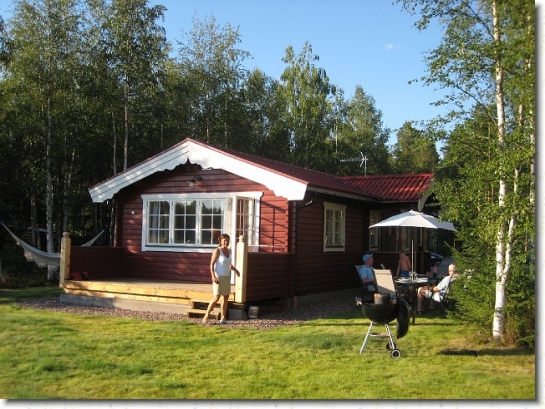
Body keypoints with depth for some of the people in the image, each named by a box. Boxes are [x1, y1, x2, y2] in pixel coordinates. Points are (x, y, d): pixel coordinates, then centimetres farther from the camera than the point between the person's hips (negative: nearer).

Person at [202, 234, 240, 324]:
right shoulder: (217, 250, -12)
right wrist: (213, 276, -25)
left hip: (227, 277, 7)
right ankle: (206, 316, 3)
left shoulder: (229, 251, 8)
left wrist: (235, 270, 7)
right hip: (218, 277, -7)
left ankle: (223, 318, 12)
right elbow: (212, 264, -15)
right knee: (216, 298, -10)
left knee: (226, 298, 6)